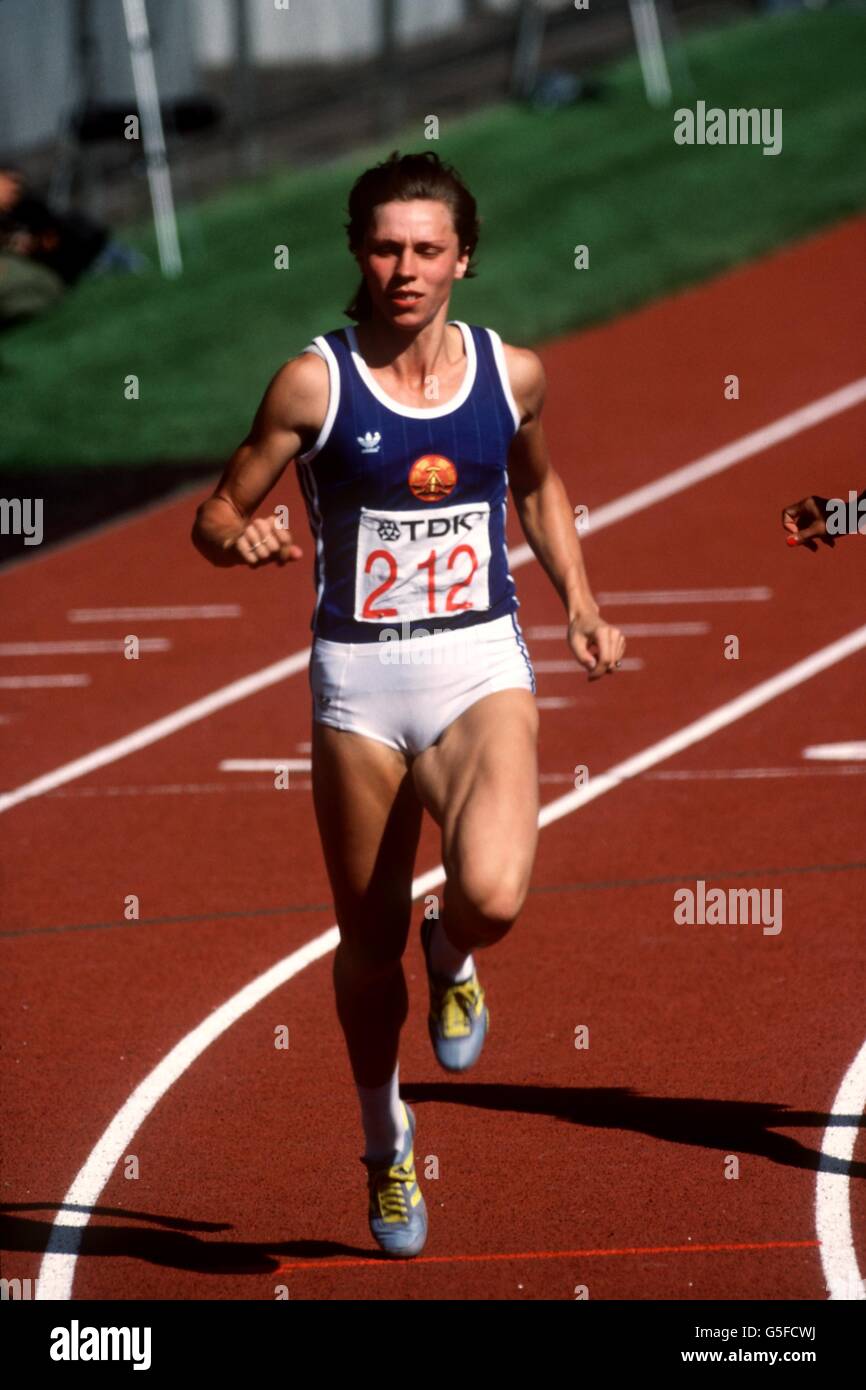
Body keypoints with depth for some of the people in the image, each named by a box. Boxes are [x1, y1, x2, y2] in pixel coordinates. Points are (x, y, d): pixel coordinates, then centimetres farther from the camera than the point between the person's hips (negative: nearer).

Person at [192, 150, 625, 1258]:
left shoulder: (511, 373, 2)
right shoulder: (315, 384, -6)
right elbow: (215, 518, 0)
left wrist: (580, 606, 12)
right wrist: (245, 539, -22)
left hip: (480, 667, 0)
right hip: (358, 678, 0)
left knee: (491, 897, -26)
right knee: (367, 942, 8)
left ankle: (452, 958, 13)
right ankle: (386, 1141, 34)